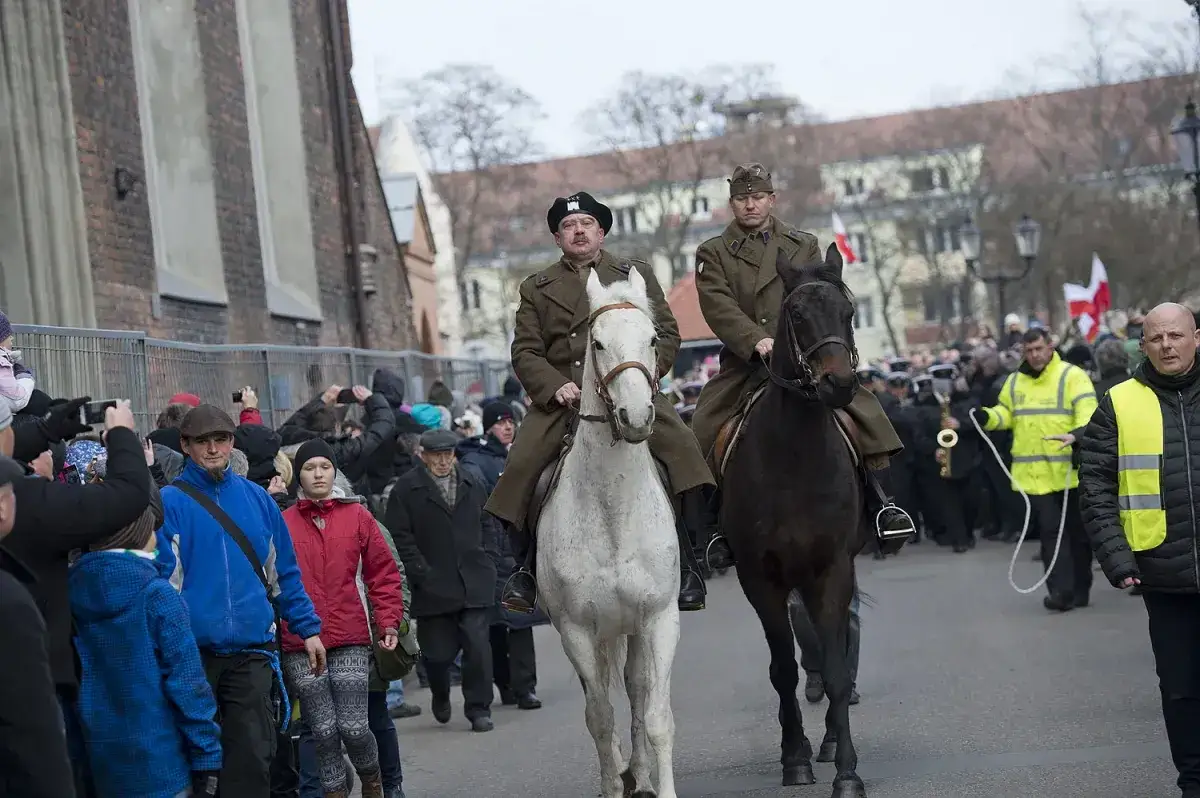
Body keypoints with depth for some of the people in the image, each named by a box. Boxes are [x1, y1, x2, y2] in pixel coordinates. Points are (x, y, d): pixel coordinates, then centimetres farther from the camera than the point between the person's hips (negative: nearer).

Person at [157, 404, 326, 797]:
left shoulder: (256, 498, 8)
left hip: (251, 650, 3)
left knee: (253, 757, 2)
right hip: (193, 652, -3)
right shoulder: (170, 502, -3)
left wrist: (308, 629, 11)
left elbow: (284, 573, 13)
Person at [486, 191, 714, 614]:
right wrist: (556, 386, -11)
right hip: (559, 397, 1)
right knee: (519, 465, -20)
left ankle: (687, 564, -17)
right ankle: (528, 567, -2)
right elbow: (525, 352, 9)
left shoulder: (637, 275, 17)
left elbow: (667, 334, 9)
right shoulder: (536, 289, 18)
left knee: (682, 449, -25)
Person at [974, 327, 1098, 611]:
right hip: (1035, 474, 3)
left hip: (1069, 471, -3)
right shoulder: (1015, 381, 11)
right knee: (1050, 531, -4)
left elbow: (1088, 412, -16)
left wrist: (1077, 434, -36)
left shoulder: (1071, 376, -5)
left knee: (1077, 531, 9)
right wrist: (988, 417, -3)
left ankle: (1080, 588, 21)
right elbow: (1005, 414, 20)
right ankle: (1061, 590, -6)